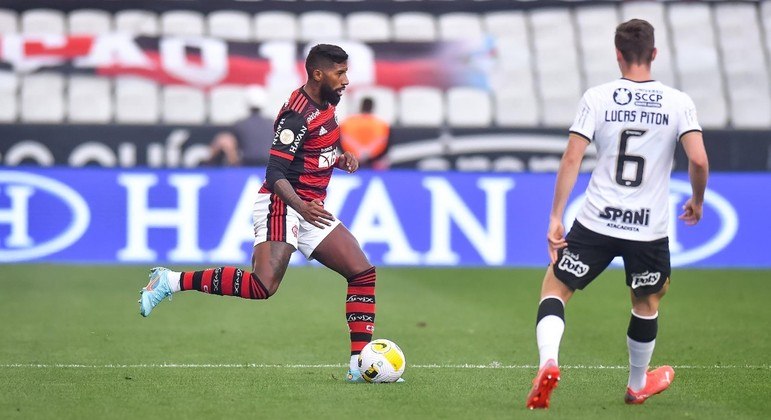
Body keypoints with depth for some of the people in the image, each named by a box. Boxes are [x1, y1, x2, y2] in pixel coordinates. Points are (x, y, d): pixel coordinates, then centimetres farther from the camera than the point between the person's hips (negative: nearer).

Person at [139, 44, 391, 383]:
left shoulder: (324, 106, 12)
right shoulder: (298, 113, -16)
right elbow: (275, 173, -22)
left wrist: (340, 159, 9)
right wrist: (301, 207, -37)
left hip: (310, 209, 9)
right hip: (281, 206, -9)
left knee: (363, 274, 1)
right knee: (263, 286, -26)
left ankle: (360, 364, 2)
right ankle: (171, 281, -15)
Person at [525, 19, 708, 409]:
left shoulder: (597, 98, -2)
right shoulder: (678, 103, -2)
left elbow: (571, 158, -6)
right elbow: (698, 160, -10)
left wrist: (555, 217, -3)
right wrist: (696, 202, 10)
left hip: (596, 222, -1)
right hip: (650, 228, 1)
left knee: (554, 288, 11)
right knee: (647, 303, 24)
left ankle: (547, 361, -15)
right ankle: (637, 385, 39)